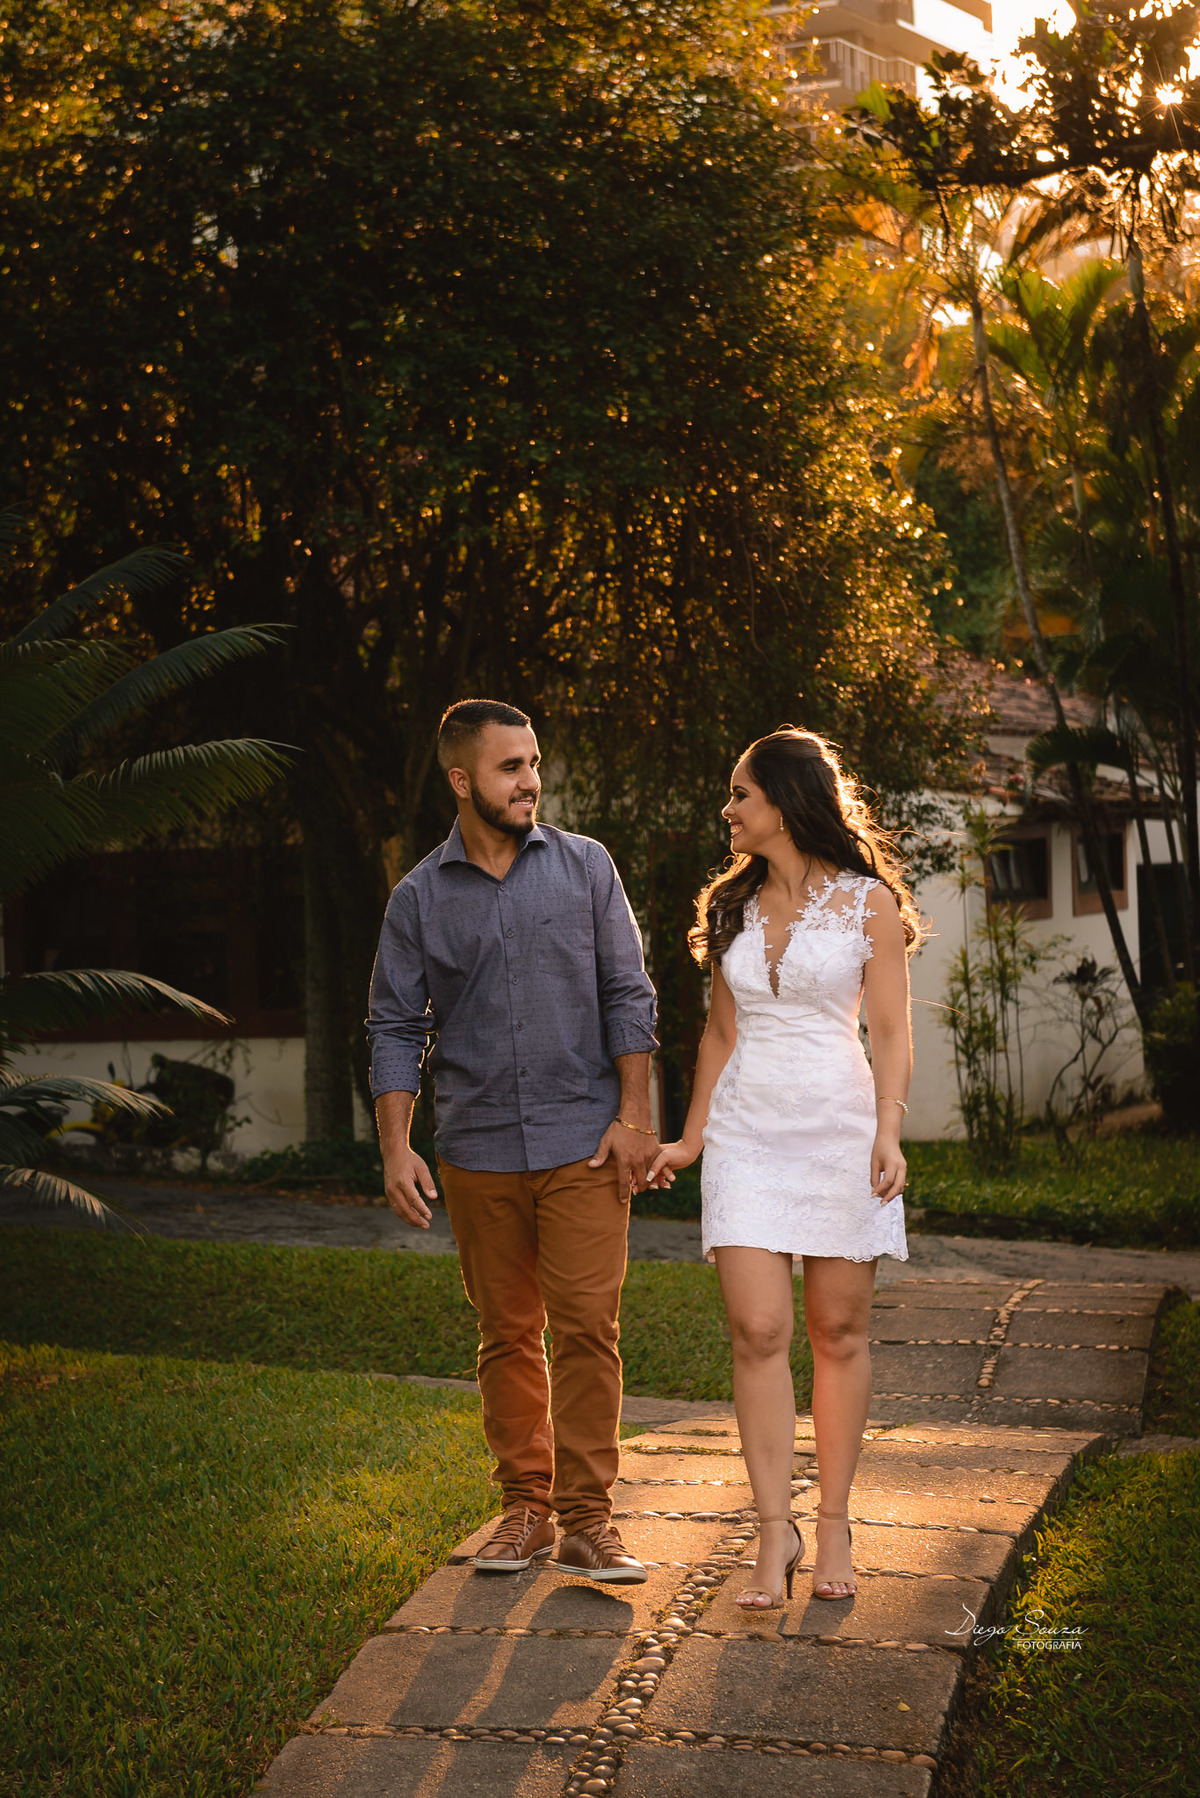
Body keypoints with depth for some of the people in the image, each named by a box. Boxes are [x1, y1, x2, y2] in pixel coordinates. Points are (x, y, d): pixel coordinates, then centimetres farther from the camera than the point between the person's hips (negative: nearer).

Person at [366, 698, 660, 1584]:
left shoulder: (584, 866, 4)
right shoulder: (419, 897, 5)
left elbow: (628, 996, 4)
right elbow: (397, 1028, 5)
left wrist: (633, 1117, -4)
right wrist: (396, 1148, -4)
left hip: (583, 1143, -1)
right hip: (478, 1151, 1)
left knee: (587, 1327, -6)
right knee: (507, 1336, 8)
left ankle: (586, 1518, 1)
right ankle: (525, 1504, 19)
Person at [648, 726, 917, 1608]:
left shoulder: (868, 901, 0)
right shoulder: (732, 906, 13)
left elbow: (893, 1035, -1)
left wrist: (888, 1130, -14)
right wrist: (691, 1137, 18)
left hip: (840, 1124, -3)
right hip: (747, 1129, 3)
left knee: (839, 1332, 3)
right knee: (758, 1332, -7)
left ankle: (834, 1522, 14)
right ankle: (776, 1530, -1)